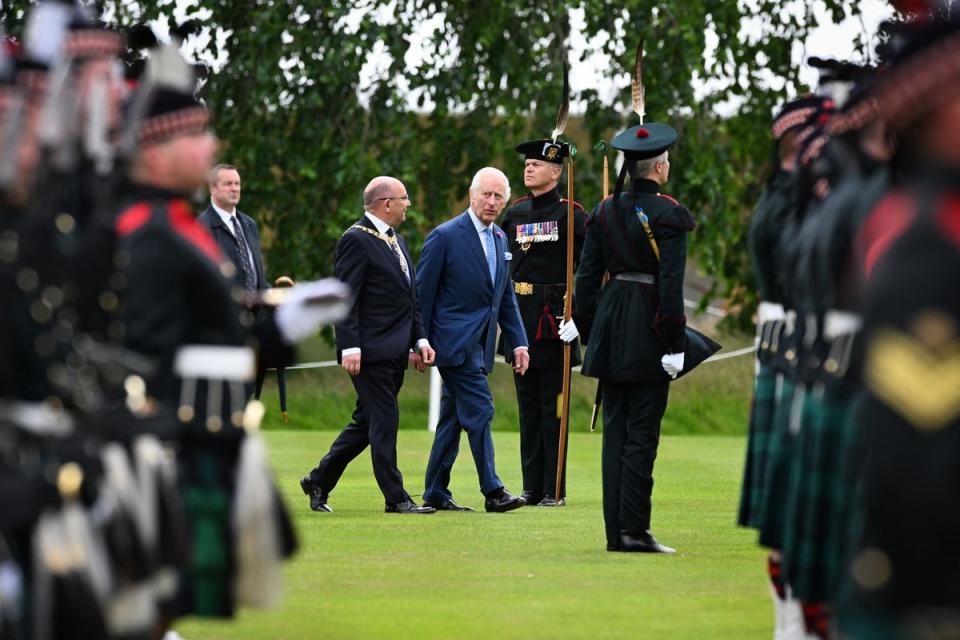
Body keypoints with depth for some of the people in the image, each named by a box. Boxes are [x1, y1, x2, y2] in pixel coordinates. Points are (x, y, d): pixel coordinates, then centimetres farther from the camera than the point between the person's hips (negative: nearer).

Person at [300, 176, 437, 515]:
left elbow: (410, 298, 22)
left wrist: (420, 340, 13)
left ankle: (319, 481, 23)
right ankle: (396, 498, -2)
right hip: (370, 352, -9)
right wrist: (350, 348, -21)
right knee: (384, 423, -6)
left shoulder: (395, 241, 18)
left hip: (394, 353, 9)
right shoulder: (356, 240, -11)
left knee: (367, 423, 13)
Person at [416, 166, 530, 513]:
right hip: (455, 339, -8)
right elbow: (423, 293, -7)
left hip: (478, 345, 8)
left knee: (453, 418, 11)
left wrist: (518, 341, 11)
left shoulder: (500, 238, 14)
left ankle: (436, 493, 16)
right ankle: (493, 492, -12)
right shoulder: (445, 236, -9)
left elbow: (506, 296, 19)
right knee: (479, 411, -13)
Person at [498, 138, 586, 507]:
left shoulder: (570, 214, -6)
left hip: (554, 321, -6)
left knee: (552, 408, -2)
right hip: (520, 320, 6)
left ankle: (554, 490, 1)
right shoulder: (514, 214, 12)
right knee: (528, 407, 9)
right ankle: (532, 487, 13)